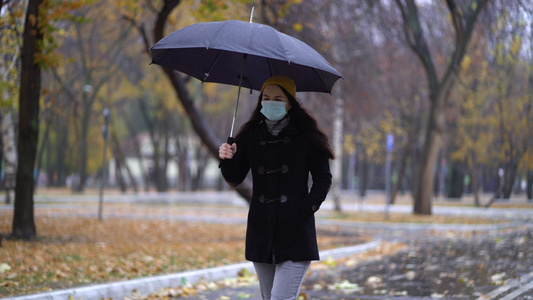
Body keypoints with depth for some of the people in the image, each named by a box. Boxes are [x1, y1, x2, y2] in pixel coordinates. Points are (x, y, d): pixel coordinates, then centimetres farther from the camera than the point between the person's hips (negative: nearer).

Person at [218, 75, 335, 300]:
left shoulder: (305, 136, -1)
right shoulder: (251, 135, 7)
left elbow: (323, 178, 4)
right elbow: (234, 179, 5)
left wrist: (306, 208, -10)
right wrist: (227, 160, -16)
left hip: (295, 231, -4)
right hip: (261, 232, 4)